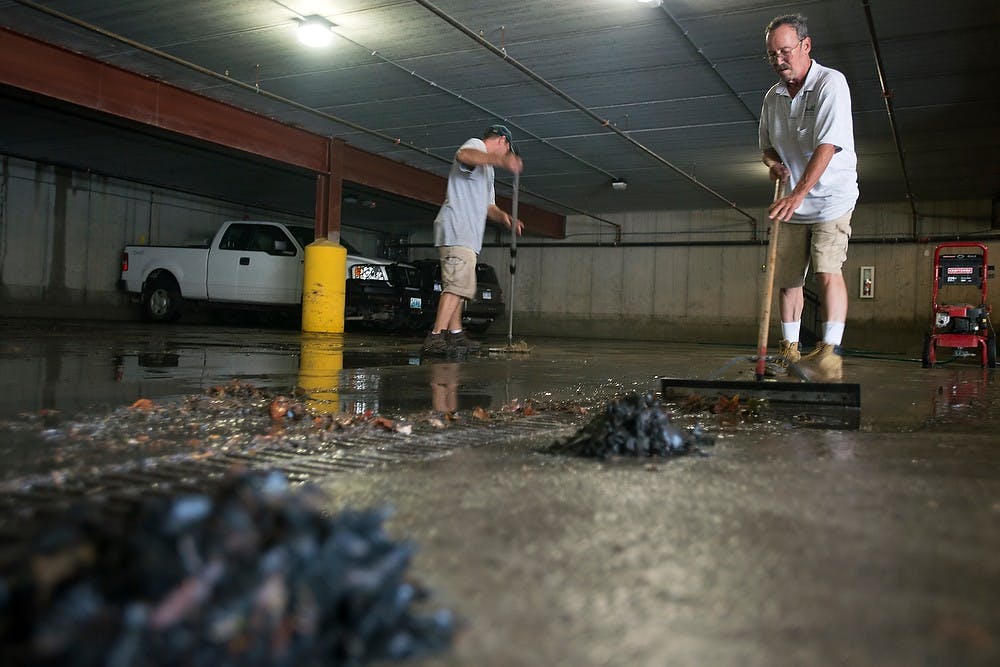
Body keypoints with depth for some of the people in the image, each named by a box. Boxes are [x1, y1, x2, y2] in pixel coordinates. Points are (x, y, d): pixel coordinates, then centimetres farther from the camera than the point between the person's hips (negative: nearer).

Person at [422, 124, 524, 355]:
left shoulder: (487, 169, 32)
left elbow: (488, 205, 34)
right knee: (458, 285, -21)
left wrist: (504, 216, 10)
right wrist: (501, 160, -44)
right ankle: (435, 337, -27)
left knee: (458, 285, 15)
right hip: (456, 228, -11)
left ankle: (455, 334, 24)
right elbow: (464, 155, -26)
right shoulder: (475, 144, 1)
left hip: (467, 236, 11)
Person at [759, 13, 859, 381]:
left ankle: (830, 352, -24)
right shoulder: (772, 97, 8)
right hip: (792, 200, 6)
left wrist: (799, 193, -32)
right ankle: (790, 350, 17)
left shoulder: (831, 83, -12)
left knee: (827, 268, -20)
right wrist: (773, 163, -4)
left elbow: (827, 144, -23)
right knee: (787, 276, 6)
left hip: (831, 194, -6)